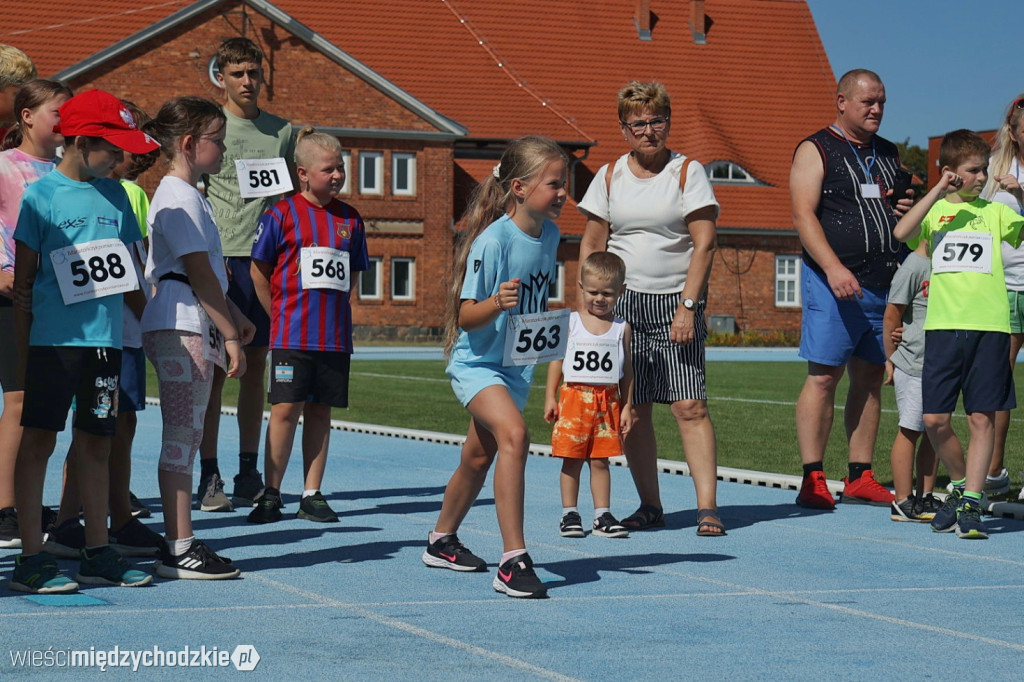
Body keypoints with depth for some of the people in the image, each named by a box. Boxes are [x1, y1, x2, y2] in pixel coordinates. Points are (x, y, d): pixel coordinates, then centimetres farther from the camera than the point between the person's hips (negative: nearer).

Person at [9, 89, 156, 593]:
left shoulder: (114, 195, 12)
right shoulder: (42, 196, -4)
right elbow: (23, 281, -2)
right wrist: (23, 350, -4)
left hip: (105, 340, 5)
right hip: (54, 339, -5)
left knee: (96, 443, 10)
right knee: (38, 441, -2)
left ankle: (98, 552, 17)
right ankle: (31, 557, 1)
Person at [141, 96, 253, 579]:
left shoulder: (187, 195, 20)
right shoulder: (180, 198, -12)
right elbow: (200, 274, -15)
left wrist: (233, 317, 20)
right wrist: (230, 335, -14)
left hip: (192, 328, 11)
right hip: (182, 329, -11)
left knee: (185, 437, 10)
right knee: (182, 436, -9)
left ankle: (179, 543, 14)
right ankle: (179, 549, -7)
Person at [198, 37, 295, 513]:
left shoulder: (281, 131, 13)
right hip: (221, 258, -4)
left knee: (255, 366, 8)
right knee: (215, 368, -3)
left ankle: (250, 473, 14)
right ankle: (209, 477, 1)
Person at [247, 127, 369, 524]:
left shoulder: (350, 219, 9)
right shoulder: (283, 215, -3)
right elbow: (259, 271, 1)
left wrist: (332, 309, 9)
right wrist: (280, 314, 1)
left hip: (336, 336, 4)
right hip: (291, 335, -4)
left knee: (320, 412, 7)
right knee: (286, 409, -5)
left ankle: (312, 496, 13)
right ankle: (271, 496, 3)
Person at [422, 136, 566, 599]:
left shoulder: (549, 235, 1)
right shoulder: (494, 240, -22)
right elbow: (466, 316, -23)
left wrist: (553, 331, 8)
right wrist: (497, 303, -40)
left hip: (517, 366, 8)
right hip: (477, 363, -8)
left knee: (479, 458, 20)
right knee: (513, 434, -30)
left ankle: (442, 541, 43)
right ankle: (513, 561, -31)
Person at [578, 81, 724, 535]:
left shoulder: (687, 173, 1)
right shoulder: (609, 177, 10)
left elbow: (704, 243, -5)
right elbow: (591, 245, 12)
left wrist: (688, 306, -13)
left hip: (676, 302, -3)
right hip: (622, 303, 3)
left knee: (689, 405, -11)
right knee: (632, 408, 2)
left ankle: (708, 507, -11)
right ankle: (650, 506, 11)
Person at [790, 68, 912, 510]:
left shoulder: (889, 154, 19)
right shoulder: (816, 151, 0)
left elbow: (898, 207, 31)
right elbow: (804, 215, -11)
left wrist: (908, 209, 5)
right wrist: (834, 268, -23)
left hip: (885, 283, 6)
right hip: (834, 282, -6)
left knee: (871, 378, 7)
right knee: (824, 375, -9)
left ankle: (860, 478, 12)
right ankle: (813, 480, -7)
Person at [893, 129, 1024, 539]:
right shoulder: (935, 210, 9)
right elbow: (901, 232, -10)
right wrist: (938, 192, -11)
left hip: (989, 325, 0)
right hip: (944, 324, 0)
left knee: (982, 417, -3)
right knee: (935, 420, -2)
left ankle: (971, 503, 1)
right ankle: (960, 485, 21)